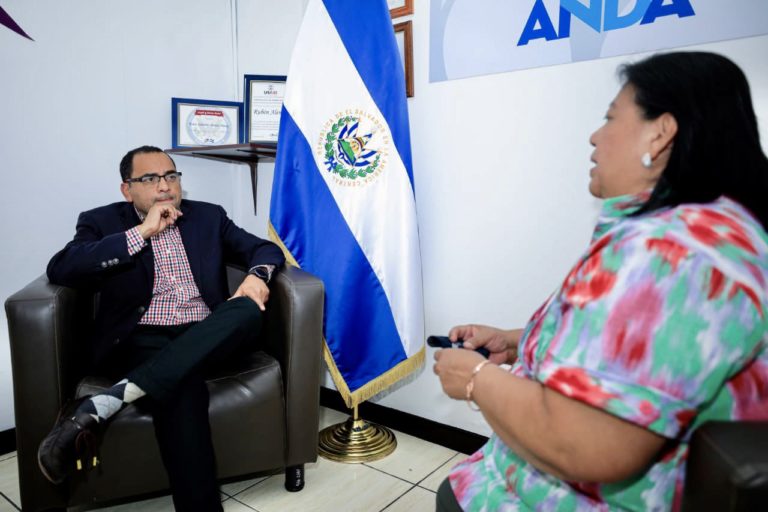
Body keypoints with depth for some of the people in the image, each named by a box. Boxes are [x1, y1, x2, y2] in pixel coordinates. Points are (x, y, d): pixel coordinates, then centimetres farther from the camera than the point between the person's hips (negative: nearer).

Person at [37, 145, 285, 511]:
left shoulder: (208, 216, 17)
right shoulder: (103, 222, 10)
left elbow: (266, 248, 13)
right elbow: (60, 269, -7)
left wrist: (256, 275, -12)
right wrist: (142, 232, -11)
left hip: (205, 338, 3)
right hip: (140, 340, -2)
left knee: (247, 311, -31)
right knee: (183, 390, -35)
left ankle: (102, 405, -34)